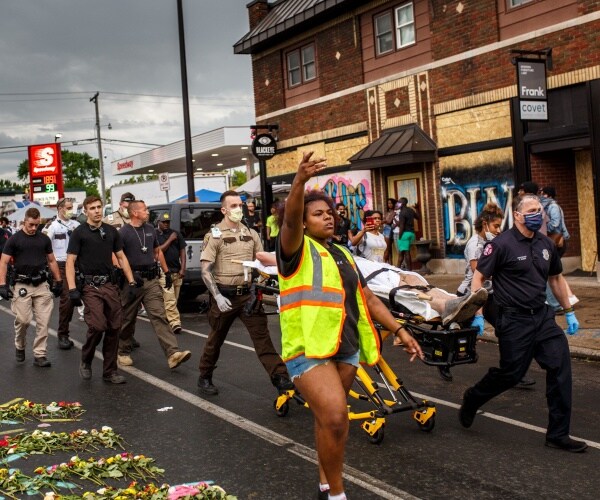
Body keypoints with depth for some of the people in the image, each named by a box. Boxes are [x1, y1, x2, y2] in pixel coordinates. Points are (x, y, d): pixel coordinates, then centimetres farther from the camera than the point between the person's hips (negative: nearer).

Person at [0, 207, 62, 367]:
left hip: (42, 285, 3)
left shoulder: (44, 239, 8)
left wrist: (58, 281, 13)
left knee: (43, 322, -1)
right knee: (23, 320, -5)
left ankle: (39, 355, 6)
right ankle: (20, 347, 23)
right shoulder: (14, 239, -2)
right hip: (22, 285, -3)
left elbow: (52, 261, 16)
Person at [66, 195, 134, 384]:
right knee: (97, 326, -16)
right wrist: (72, 289, -14)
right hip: (90, 286, -4)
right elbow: (70, 262, -5)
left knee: (114, 328, 3)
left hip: (110, 284, 5)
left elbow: (121, 257, 16)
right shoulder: (79, 233, -1)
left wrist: (131, 282, 8)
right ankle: (86, 361, 11)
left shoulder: (111, 231, 12)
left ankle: (110, 371, 13)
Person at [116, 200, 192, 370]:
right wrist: (130, 274, -23)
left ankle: (173, 354, -17)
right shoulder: (123, 233, -6)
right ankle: (123, 353, 27)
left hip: (152, 280, 4)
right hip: (132, 281, -4)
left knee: (159, 316, -7)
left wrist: (166, 272, 19)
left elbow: (158, 251, 23)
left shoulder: (150, 229, 12)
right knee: (127, 319, 9)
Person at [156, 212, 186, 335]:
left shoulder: (176, 234, 12)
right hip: (164, 272, -4)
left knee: (174, 300, 6)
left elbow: (182, 251, 10)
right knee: (170, 300, -12)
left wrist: (183, 268, 1)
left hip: (177, 271, 4)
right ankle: (175, 323, -16)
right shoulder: (155, 235, 2)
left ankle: (168, 320, 18)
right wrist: (170, 240, -10)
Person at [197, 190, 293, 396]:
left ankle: (279, 376, -9)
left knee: (261, 335, -5)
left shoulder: (250, 234, 9)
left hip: (248, 294, 3)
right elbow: (205, 270, -9)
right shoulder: (215, 235, -5)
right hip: (224, 295, -3)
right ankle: (204, 378, 27)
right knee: (216, 339, 10)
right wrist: (217, 296, -19)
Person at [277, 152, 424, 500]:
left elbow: (367, 298, 19)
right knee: (335, 418, -18)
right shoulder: (298, 249, -3)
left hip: (346, 347, 7)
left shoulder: (343, 255, 18)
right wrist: (300, 182, -42)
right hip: (309, 347, -7)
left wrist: (399, 330, 11)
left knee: (330, 419, 15)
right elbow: (290, 219, -25)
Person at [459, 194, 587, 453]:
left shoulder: (546, 244, 9)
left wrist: (569, 312, 21)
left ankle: (558, 434, 5)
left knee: (560, 365, -4)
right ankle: (472, 399, 31)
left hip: (542, 315, 6)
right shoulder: (501, 244, -11)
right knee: (511, 373, 1)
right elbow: (478, 278, -10)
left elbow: (556, 279, 21)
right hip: (514, 320, -6)